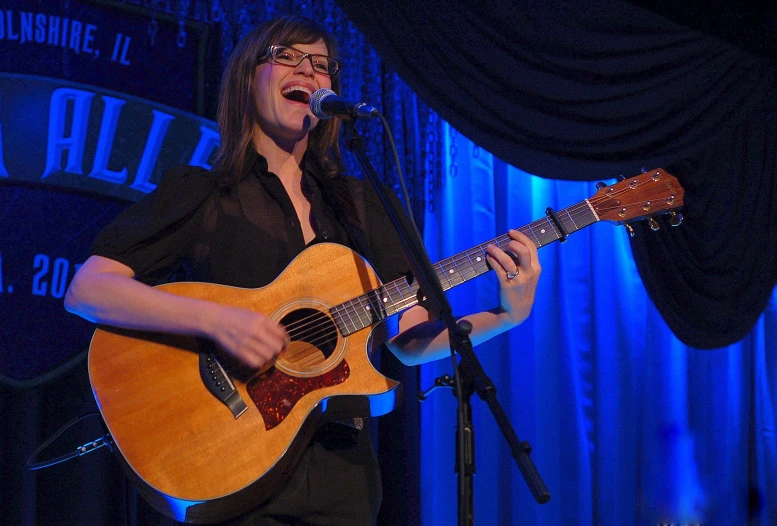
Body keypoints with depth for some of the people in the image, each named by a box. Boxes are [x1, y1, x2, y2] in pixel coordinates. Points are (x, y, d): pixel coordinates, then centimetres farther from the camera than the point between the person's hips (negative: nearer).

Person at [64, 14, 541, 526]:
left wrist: (505, 317, -11)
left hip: (339, 467, 4)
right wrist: (215, 319, -24)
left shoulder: (358, 204, 13)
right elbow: (86, 290, -12)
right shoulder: (196, 192, 1)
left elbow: (411, 341, 6)